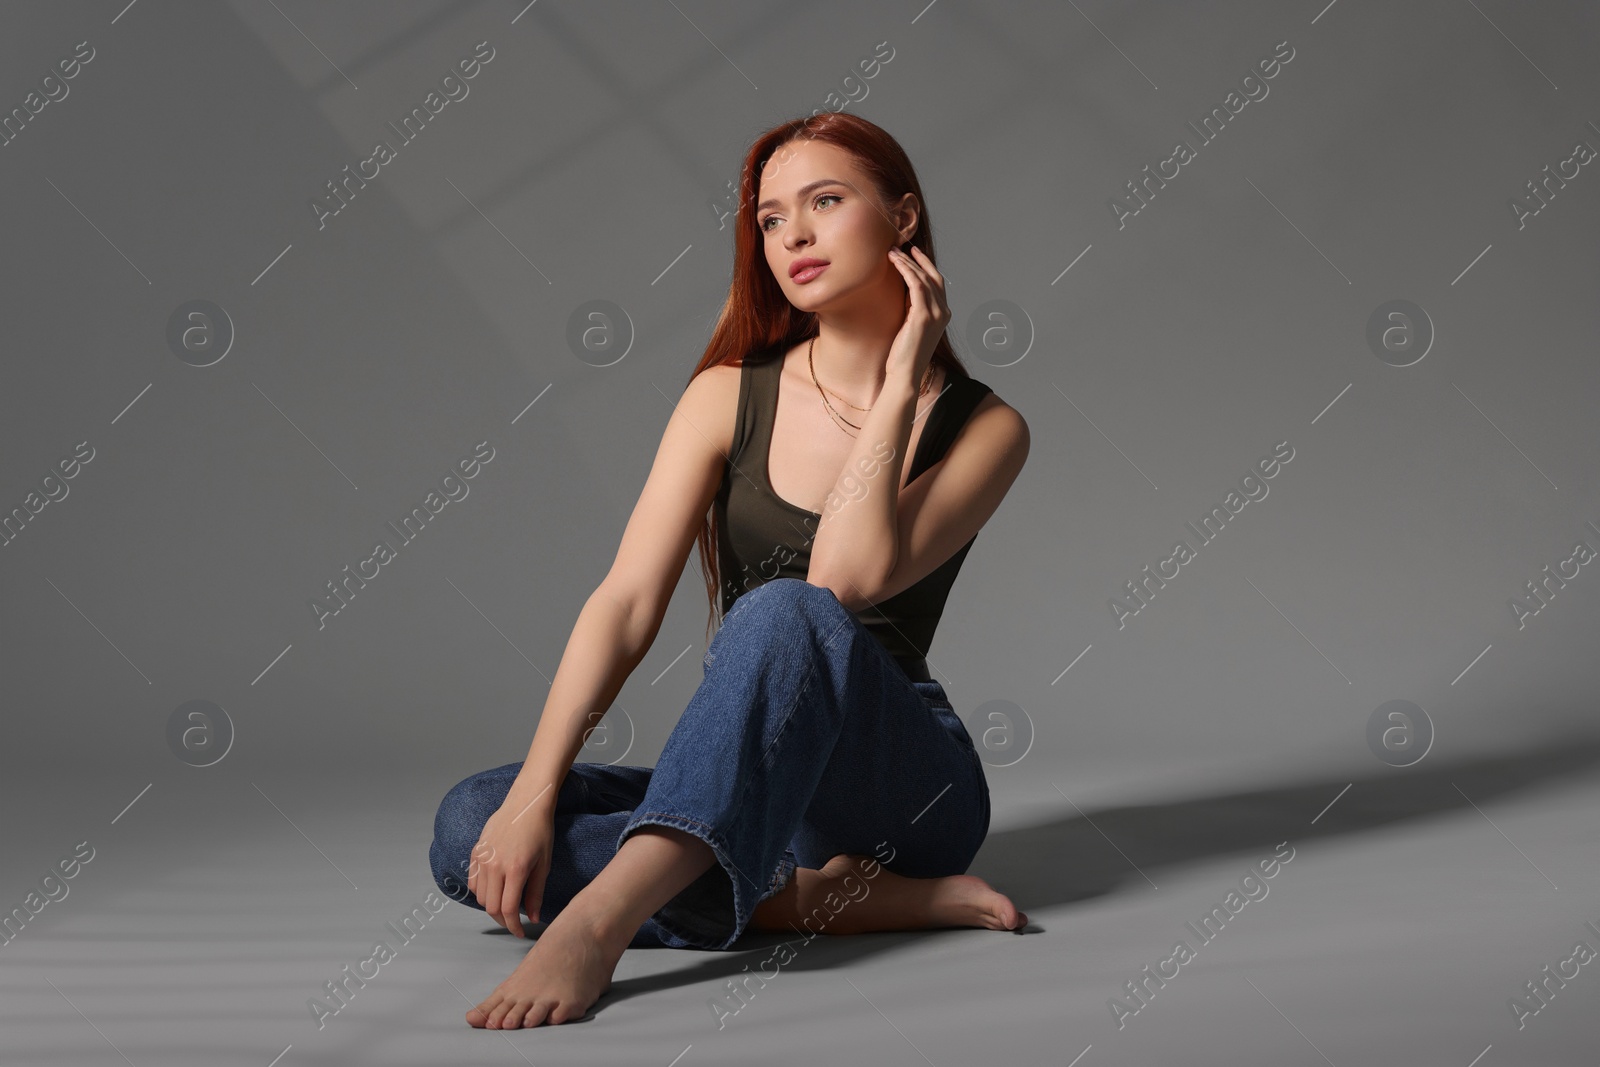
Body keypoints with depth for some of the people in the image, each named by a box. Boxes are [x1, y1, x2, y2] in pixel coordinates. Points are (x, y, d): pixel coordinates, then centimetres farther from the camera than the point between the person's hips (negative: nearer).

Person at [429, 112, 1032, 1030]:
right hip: (747, 783, 4)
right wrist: (533, 797, -19)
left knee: (785, 613, -36)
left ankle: (602, 917, -47)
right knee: (471, 826, -22)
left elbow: (847, 574, -21)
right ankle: (833, 896, -27)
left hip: (903, 777, -3)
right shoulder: (729, 398, 5)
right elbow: (626, 604, -7)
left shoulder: (983, 428, -2)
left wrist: (900, 384, -11)